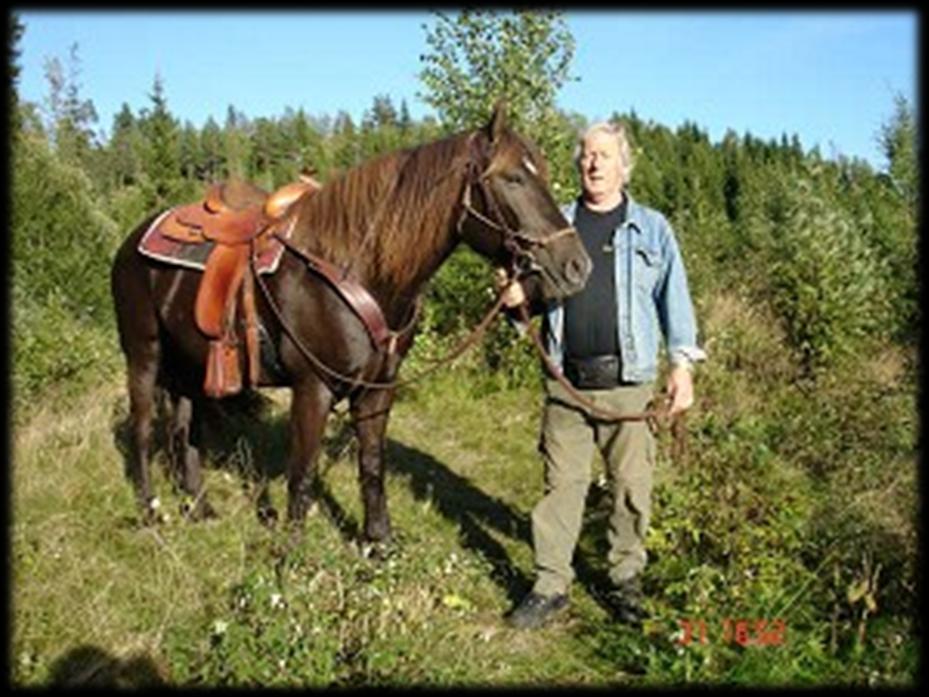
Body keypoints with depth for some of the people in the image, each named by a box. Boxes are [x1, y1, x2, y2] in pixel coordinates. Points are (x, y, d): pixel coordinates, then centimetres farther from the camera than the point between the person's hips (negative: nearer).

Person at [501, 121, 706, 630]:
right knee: (561, 483, 5)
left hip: (629, 382, -1)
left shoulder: (652, 229, 7)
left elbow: (674, 298, 6)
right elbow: (539, 285, 17)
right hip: (567, 382, 2)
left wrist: (683, 364, -2)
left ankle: (626, 580, 24)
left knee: (631, 487, 6)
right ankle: (550, 585, 15)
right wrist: (517, 296, -7)